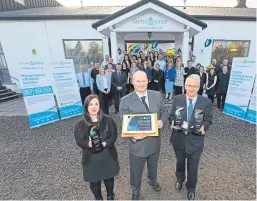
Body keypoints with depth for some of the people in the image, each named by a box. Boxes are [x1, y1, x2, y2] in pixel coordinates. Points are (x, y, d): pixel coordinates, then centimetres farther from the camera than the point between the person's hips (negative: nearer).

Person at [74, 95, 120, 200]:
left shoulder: (108, 120, -9)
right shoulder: (80, 125, -9)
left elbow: (114, 136, -9)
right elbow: (79, 141, -13)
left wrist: (105, 143, -27)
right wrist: (89, 144, -34)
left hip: (108, 156, 1)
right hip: (91, 159, 0)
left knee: (109, 179, 22)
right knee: (94, 182, 18)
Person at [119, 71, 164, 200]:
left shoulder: (157, 95, -6)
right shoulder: (126, 101, -16)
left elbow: (162, 113, 6)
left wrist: (161, 121, -15)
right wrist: (134, 136, -27)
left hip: (154, 141, 4)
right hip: (137, 143, -3)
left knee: (153, 166, 31)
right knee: (136, 172, 19)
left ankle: (152, 180, 65)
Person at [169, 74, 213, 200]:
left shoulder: (206, 102, -10)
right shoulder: (177, 99, -8)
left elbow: (208, 120, -3)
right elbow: (172, 115, -2)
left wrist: (203, 128, -23)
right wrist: (172, 123, -22)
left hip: (195, 141, -1)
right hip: (179, 139, 1)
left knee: (193, 167, 18)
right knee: (180, 162, 27)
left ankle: (191, 188, 49)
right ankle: (180, 179, 59)